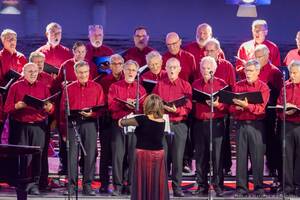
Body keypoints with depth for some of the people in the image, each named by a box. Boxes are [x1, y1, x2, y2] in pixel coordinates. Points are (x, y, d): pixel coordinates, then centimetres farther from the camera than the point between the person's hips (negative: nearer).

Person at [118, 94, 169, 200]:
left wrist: (121, 121, 18)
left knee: (143, 185, 1)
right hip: (158, 154, 5)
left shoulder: (143, 119, -14)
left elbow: (122, 123, -5)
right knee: (158, 185, 7)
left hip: (144, 154, -5)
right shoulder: (162, 121, 0)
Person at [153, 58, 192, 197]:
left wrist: (177, 110, -19)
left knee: (178, 157, 0)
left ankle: (177, 187, 6)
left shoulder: (185, 85, 6)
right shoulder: (159, 85, 9)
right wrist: (163, 107, -12)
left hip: (179, 124, -1)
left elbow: (188, 107, -1)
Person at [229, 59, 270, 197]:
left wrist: (246, 105, -25)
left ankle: (259, 187, 2)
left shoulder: (263, 87, 1)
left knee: (257, 157, -3)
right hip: (240, 124, 3)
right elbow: (231, 108, 7)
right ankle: (241, 188, 7)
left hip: (256, 125, -2)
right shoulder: (238, 86, 10)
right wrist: (238, 107, -14)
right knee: (241, 156, 2)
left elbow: (260, 108, -11)